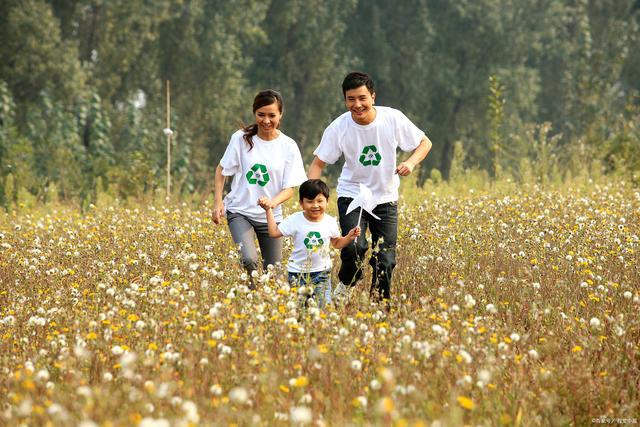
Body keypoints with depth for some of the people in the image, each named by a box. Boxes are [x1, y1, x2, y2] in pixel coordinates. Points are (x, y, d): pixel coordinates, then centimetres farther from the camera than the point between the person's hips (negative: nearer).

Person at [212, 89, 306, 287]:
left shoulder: (288, 146, -3)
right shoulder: (241, 139, -5)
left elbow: (289, 188, -4)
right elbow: (221, 170, 5)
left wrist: (273, 202, -24)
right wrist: (218, 202, -5)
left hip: (271, 216, 2)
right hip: (240, 211, -2)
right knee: (249, 260, -26)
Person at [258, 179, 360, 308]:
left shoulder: (330, 222, -1)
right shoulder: (295, 220, -7)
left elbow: (337, 243, 13)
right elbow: (274, 233, -6)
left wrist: (349, 237, -5)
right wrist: (268, 210, -9)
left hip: (322, 272, 1)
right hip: (298, 272, -1)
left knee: (324, 306, -5)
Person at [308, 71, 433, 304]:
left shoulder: (393, 119, -15)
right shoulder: (338, 128, -15)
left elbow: (425, 143, -2)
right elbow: (318, 163, -6)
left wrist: (411, 162, -22)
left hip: (385, 198, 1)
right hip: (351, 195, -1)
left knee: (385, 259, -1)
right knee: (354, 248, -23)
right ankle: (345, 285, 9)